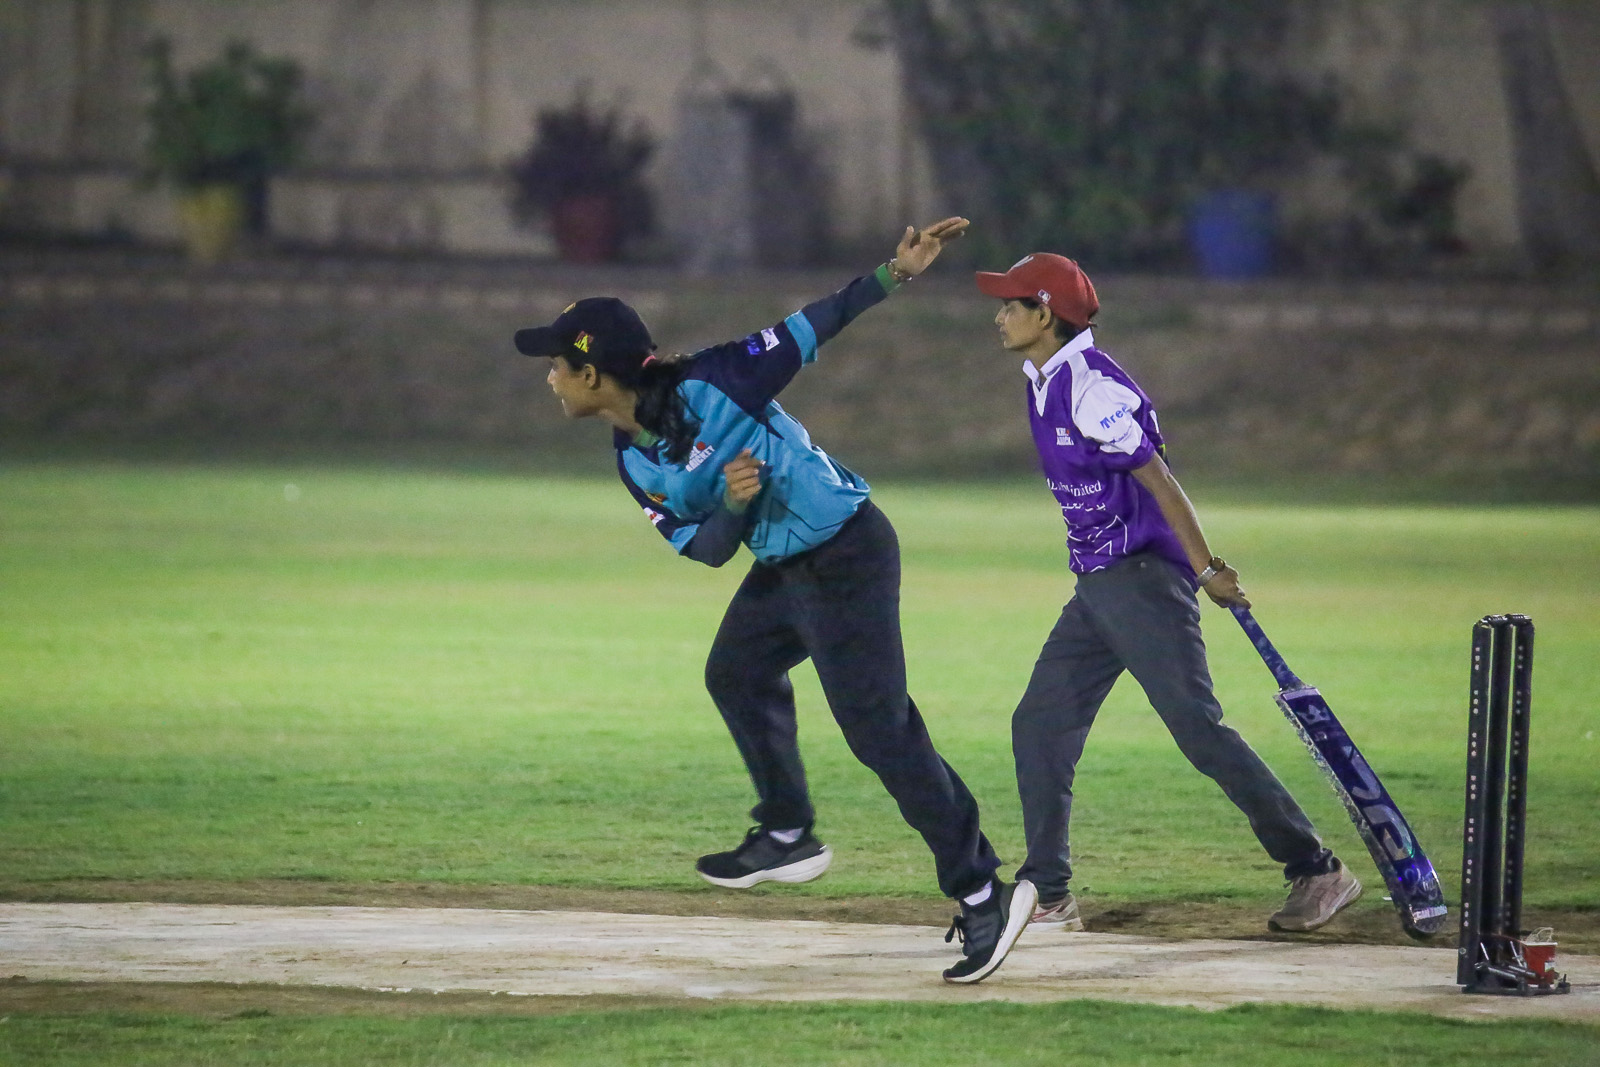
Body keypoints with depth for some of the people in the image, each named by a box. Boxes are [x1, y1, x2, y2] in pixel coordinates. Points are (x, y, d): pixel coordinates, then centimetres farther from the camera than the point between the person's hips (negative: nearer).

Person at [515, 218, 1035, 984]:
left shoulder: (711, 385, -21)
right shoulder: (633, 462, 2)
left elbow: (814, 325, -18)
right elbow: (706, 550, -2)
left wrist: (895, 273, -28)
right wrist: (730, 505, -25)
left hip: (847, 557, -10)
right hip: (781, 566, 10)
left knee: (878, 730, -12)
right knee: (737, 675, 28)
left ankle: (981, 897, -10)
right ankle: (788, 838, 45)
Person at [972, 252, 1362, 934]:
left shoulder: (1092, 386, -16)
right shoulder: (1042, 381, 13)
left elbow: (1156, 477, -19)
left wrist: (1207, 569, -21)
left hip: (1144, 580, -10)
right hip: (1095, 586, 10)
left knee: (1199, 730, -14)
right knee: (1040, 726, 8)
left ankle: (1317, 872, -11)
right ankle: (1047, 895, 13)